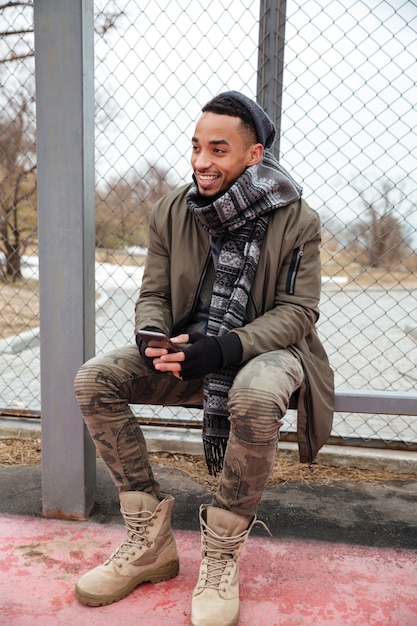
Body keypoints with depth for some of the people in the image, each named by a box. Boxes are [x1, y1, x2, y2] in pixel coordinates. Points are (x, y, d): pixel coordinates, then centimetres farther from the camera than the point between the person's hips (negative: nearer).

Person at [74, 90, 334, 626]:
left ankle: (221, 552, -12)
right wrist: (152, 337, -20)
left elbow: (297, 311, -11)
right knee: (94, 380, -16)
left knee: (256, 398, -39)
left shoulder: (297, 220, -7)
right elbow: (153, 294, 5)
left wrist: (226, 347, -27)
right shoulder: (171, 211, 2)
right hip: (188, 351, 4)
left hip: (264, 350, -3)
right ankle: (149, 540, -5)